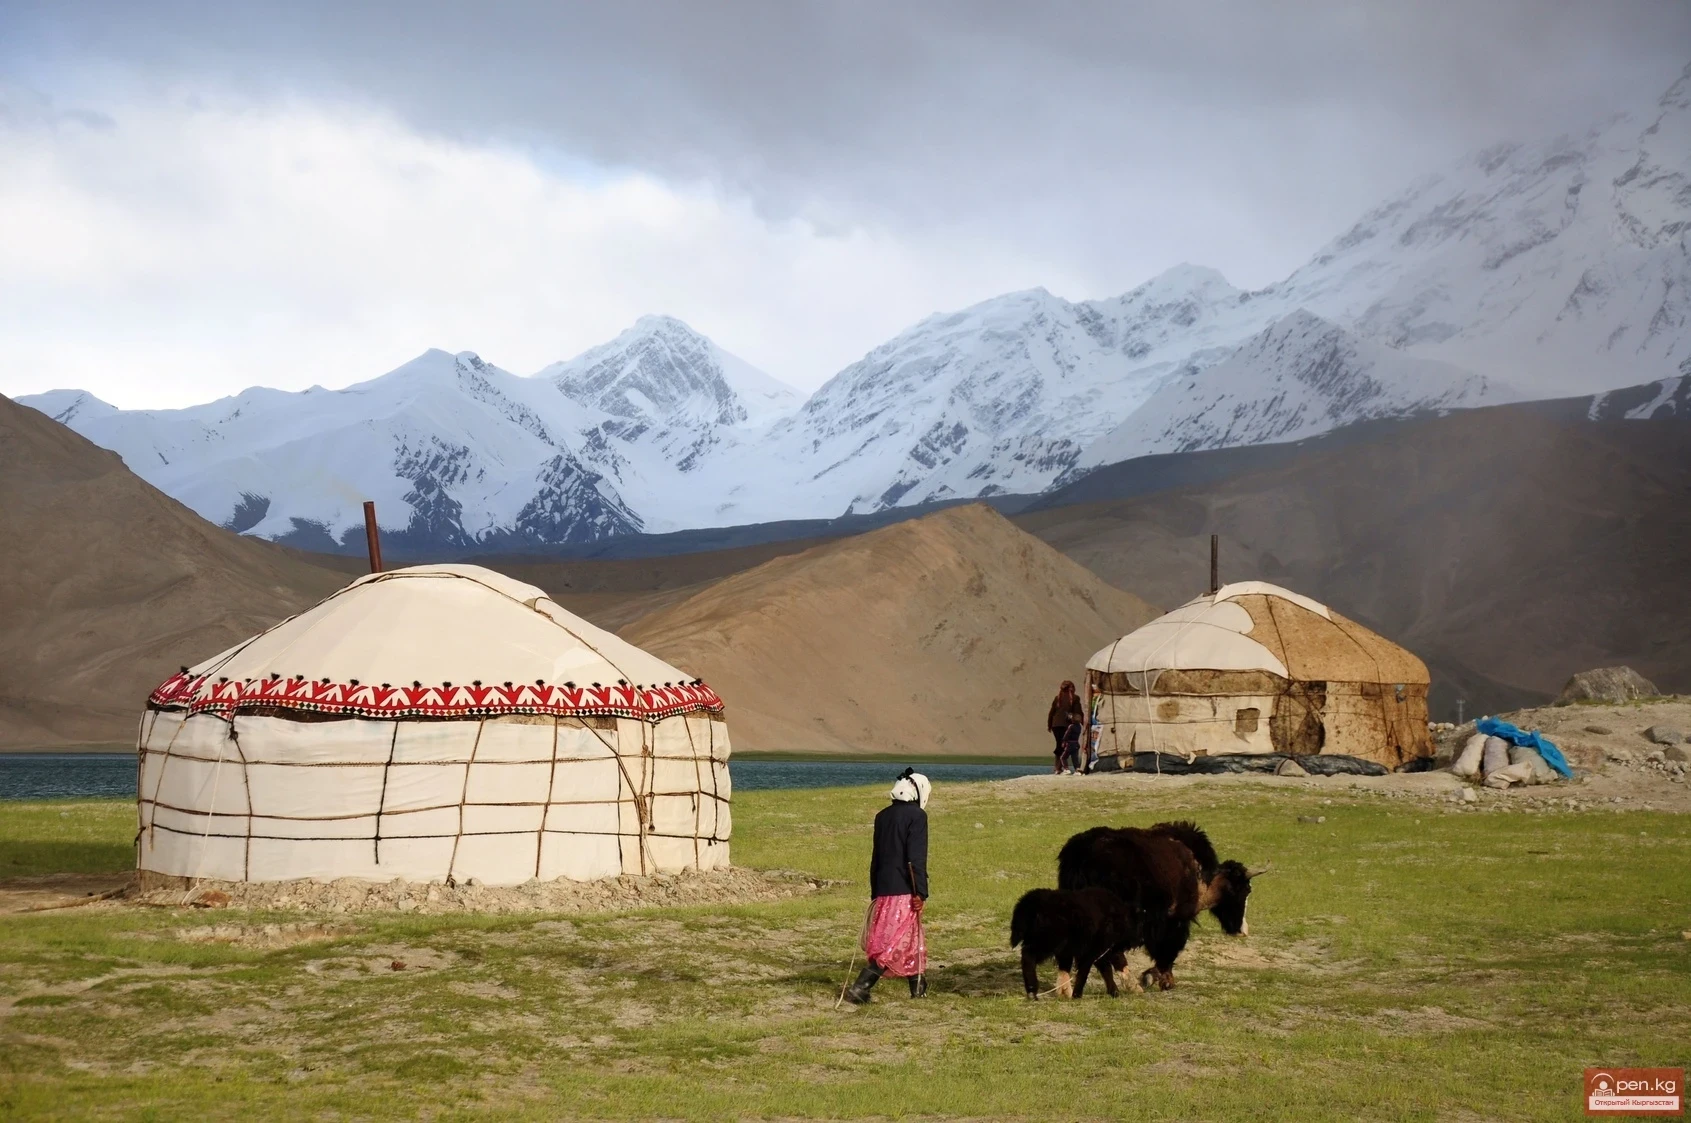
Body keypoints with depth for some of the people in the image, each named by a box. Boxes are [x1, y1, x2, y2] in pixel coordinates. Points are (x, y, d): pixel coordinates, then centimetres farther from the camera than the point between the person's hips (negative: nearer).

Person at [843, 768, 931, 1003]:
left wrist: (875, 892, 23)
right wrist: (920, 892, -16)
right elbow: (916, 857, -16)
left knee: (912, 938, 18)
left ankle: (918, 987, 25)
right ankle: (860, 987, -15)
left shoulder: (883, 816, 13)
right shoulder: (916, 815, -8)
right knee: (893, 943, -6)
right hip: (904, 891, -7)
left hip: (883, 889, 7)